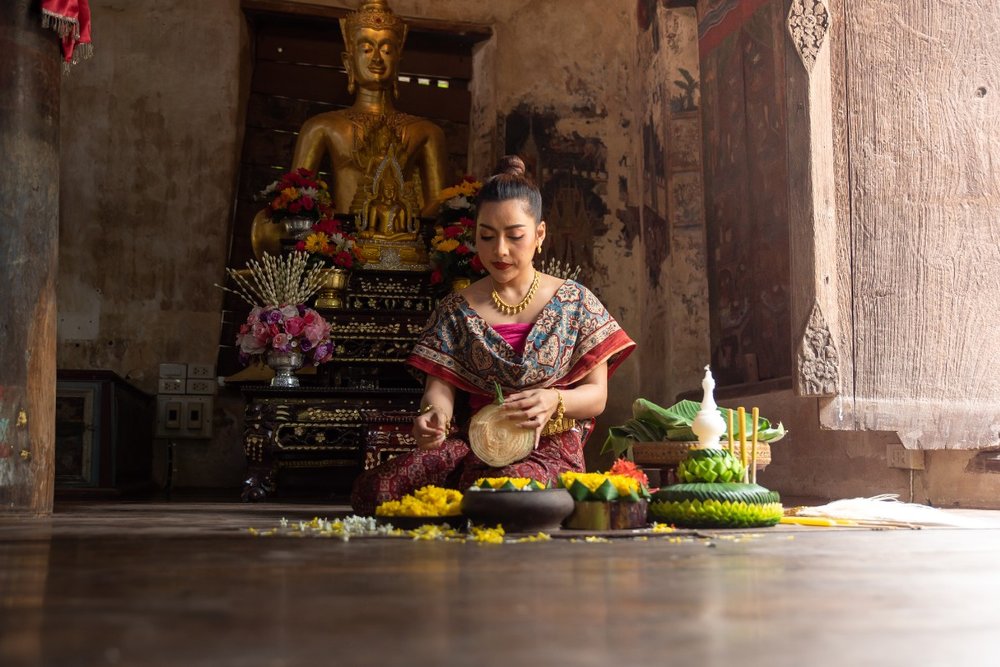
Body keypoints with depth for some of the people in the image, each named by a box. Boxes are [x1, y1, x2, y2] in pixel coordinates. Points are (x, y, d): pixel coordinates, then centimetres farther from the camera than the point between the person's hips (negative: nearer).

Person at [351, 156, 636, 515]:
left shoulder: (575, 303, 8)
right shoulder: (456, 310, 11)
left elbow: (596, 394, 4)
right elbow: (440, 388, 2)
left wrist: (554, 401, -19)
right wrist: (433, 416, -24)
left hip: (548, 446, -2)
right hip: (471, 442, 2)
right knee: (372, 488, -29)